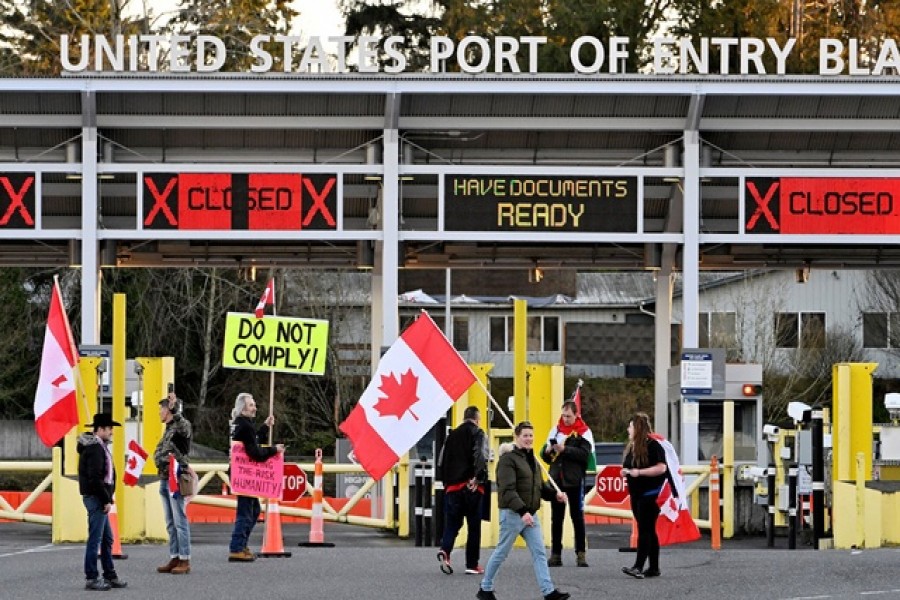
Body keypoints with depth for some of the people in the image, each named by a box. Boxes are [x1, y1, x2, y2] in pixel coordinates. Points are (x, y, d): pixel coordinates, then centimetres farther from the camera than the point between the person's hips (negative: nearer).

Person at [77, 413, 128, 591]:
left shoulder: (99, 446, 15)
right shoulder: (95, 449, -17)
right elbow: (95, 478, -23)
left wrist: (108, 496, 11)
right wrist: (107, 500, -20)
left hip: (99, 498, 11)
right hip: (95, 498, -11)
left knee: (107, 539, 16)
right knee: (95, 539, -6)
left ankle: (110, 576, 23)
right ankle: (91, 579, -2)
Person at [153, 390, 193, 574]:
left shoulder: (182, 426, -8)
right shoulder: (168, 429, 19)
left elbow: (183, 427, -33)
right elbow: (158, 453, 23)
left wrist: (174, 406, -27)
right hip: (165, 479, 9)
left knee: (180, 521, -7)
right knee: (171, 523, 11)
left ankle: (185, 561, -6)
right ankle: (174, 559, 14)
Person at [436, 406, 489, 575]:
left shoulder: (452, 435, 15)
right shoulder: (478, 434, -1)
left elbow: (442, 462, 13)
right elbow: (481, 457, -18)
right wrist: (477, 478, -18)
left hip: (453, 486, 4)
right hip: (472, 488, -4)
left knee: (452, 523, 8)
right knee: (474, 526, 5)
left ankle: (445, 550, -19)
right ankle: (472, 565, 7)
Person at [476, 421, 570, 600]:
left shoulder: (532, 459, 15)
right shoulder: (509, 459, -13)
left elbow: (539, 485, 22)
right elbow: (507, 490, -22)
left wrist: (555, 494, 2)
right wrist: (522, 511, -31)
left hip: (530, 514, 8)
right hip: (512, 514, -8)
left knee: (539, 553, 0)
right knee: (501, 553, 3)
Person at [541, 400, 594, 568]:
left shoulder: (583, 432, -3)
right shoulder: (556, 430, 10)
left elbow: (585, 454, -16)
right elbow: (544, 455, 12)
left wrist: (564, 449, -22)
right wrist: (548, 450, -11)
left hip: (574, 480, -4)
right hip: (556, 479, 4)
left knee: (577, 517, 2)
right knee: (556, 518, 7)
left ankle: (581, 554, 7)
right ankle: (555, 554, 11)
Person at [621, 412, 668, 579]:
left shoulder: (653, 445, -12)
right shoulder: (631, 446, 14)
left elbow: (661, 468, -19)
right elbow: (627, 467, 27)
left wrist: (639, 472, -21)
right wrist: (625, 471, 4)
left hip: (650, 494, -9)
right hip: (636, 494, 9)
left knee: (645, 529, -12)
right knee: (648, 531, 10)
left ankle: (638, 567, -19)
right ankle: (654, 567, 14)